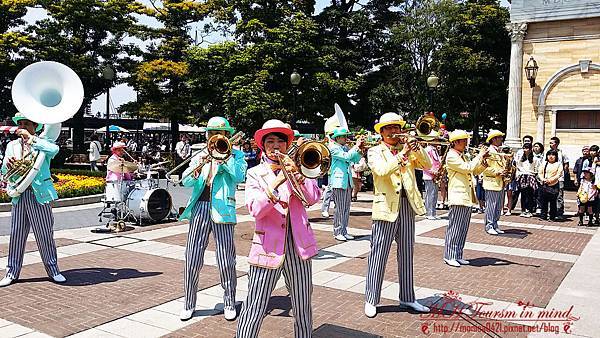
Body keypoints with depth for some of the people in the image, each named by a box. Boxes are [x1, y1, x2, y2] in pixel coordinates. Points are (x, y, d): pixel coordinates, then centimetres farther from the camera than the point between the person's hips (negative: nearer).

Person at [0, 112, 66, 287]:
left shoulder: (42, 142, 1)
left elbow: (54, 149, -24)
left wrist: (31, 138, -19)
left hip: (40, 195, -3)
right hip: (19, 194, 4)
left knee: (45, 234, 2)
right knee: (16, 235, 5)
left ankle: (53, 270, 14)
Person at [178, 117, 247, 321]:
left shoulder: (235, 154, 8)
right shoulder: (199, 156, 16)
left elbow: (239, 176, -11)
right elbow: (186, 182, 3)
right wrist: (198, 167, -15)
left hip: (222, 210, -3)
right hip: (199, 208, 3)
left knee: (226, 261, 1)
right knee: (192, 260, 3)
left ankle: (229, 303, 17)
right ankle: (189, 304, 16)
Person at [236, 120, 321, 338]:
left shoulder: (296, 168, 10)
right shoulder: (255, 174, 2)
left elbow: (314, 197, -5)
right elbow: (255, 209, -14)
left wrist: (297, 174, -17)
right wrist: (277, 182, -24)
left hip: (299, 244, 3)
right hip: (268, 247, -2)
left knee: (302, 308, 13)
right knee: (253, 311, -3)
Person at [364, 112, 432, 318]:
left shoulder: (408, 149, 15)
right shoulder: (375, 152, 3)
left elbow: (427, 165, 4)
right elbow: (382, 171, -17)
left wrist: (417, 149, -10)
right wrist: (403, 154, -22)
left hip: (407, 205, 5)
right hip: (386, 206, -4)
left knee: (406, 253, 11)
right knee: (379, 253, -1)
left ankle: (407, 297, 21)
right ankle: (371, 300, 7)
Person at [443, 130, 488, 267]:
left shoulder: (463, 156, 19)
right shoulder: (451, 156, -10)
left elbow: (475, 171, 22)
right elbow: (468, 168, -19)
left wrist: (484, 160, 6)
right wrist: (479, 156, -9)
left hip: (467, 198, 9)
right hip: (458, 198, -9)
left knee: (463, 230, 11)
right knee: (454, 229, -5)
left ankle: (458, 256, 18)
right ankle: (449, 256, 2)